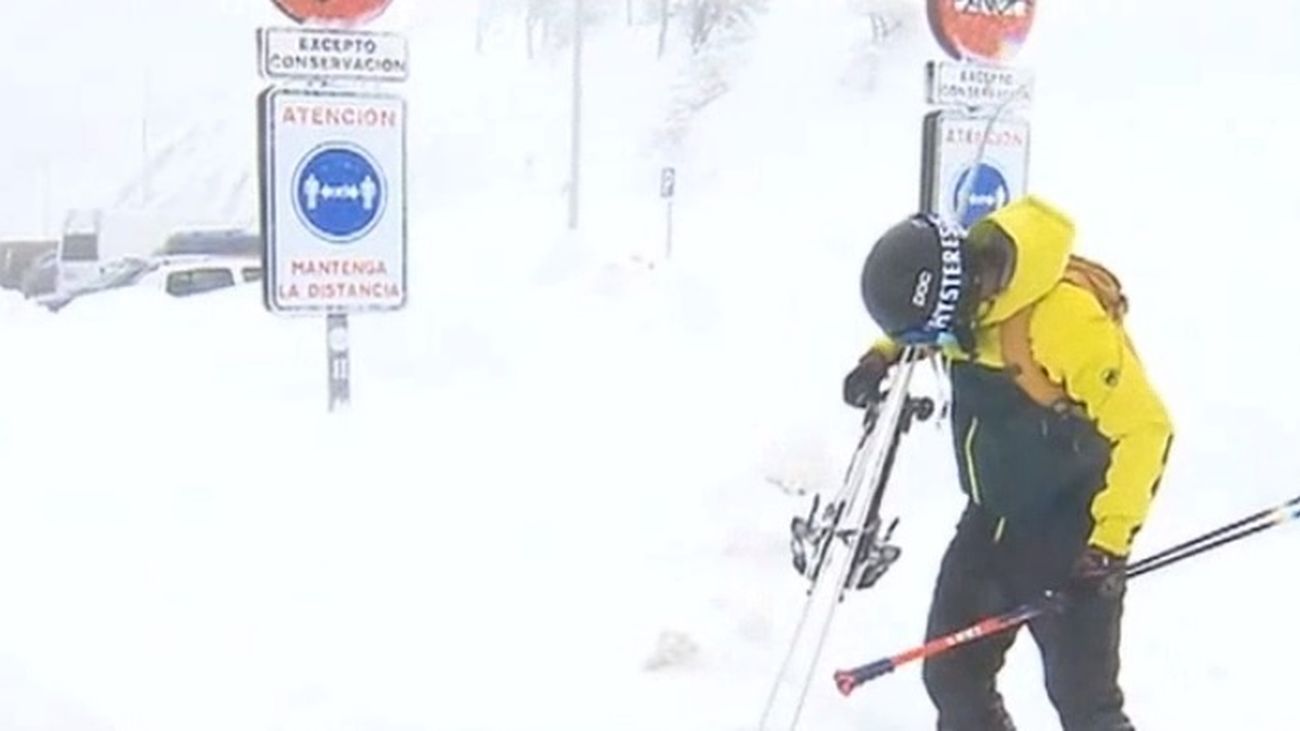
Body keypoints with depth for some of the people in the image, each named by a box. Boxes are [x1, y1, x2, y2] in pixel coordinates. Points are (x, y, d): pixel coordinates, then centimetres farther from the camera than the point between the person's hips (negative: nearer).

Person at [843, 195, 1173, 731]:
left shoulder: (1068, 317, -30)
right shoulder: (966, 286, -8)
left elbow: (1144, 427, -25)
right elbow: (914, 317, 19)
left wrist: (1109, 540, -26)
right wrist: (884, 355, 0)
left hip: (1071, 536, -7)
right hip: (992, 520, 7)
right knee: (951, 675, 11)